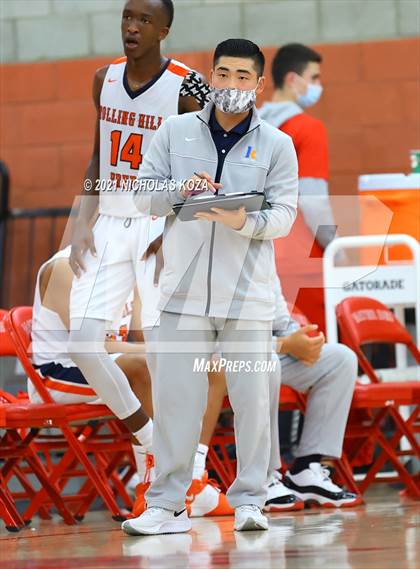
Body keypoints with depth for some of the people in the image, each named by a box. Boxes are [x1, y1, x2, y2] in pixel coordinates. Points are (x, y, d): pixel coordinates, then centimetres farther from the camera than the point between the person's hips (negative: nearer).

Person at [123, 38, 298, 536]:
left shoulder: (276, 145, 4)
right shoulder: (174, 132, 7)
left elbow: (283, 215, -3)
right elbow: (142, 195, 6)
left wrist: (243, 220, -23)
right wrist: (180, 191, -14)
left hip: (248, 295, -1)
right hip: (184, 289, 1)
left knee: (252, 398, 0)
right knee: (174, 396, 0)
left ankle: (249, 500, 10)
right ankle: (166, 505, 5)